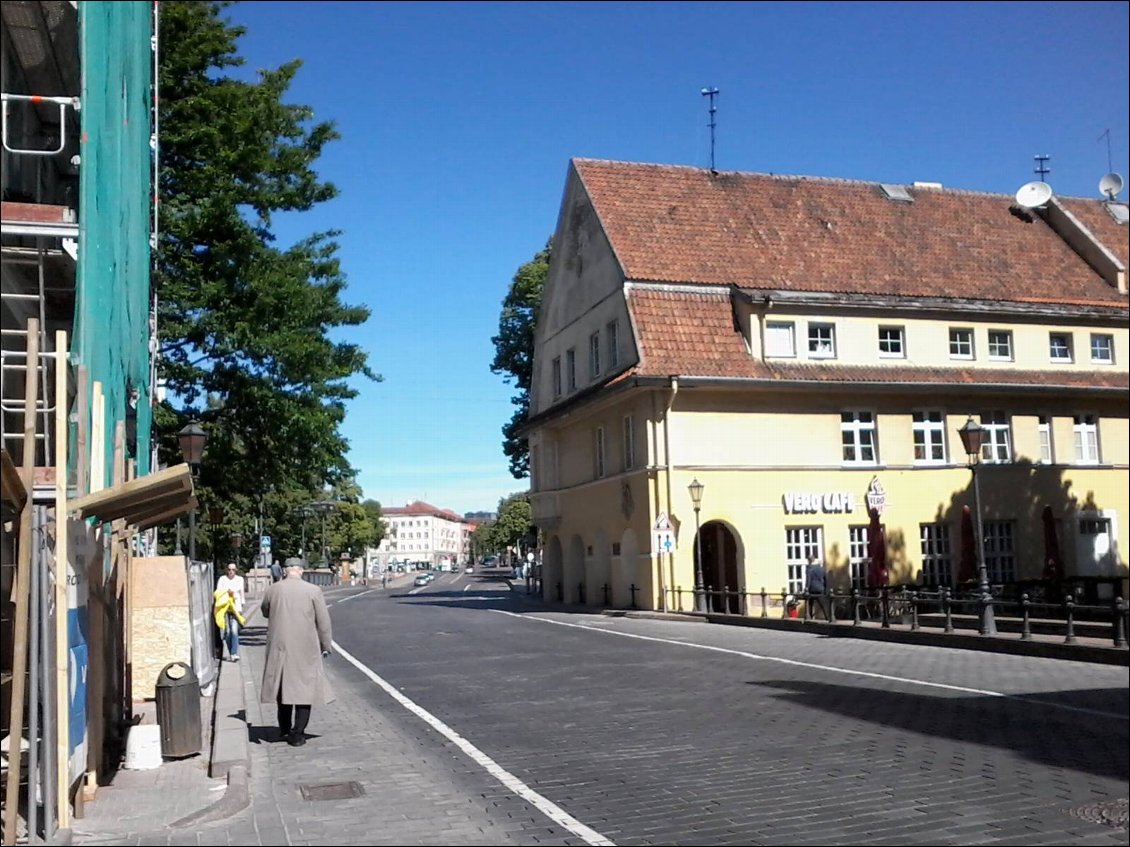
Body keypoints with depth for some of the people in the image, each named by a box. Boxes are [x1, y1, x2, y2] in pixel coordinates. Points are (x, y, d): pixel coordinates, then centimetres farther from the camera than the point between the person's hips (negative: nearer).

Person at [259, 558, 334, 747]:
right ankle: (297, 734, 4)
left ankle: (285, 729, 28)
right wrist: (326, 645, 7)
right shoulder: (313, 591, -8)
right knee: (304, 688, 6)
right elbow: (323, 622, -4)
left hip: (279, 648, 3)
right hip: (305, 649, -2)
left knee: (283, 687, 17)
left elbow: (265, 611, 16)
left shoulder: (273, 590, -3)